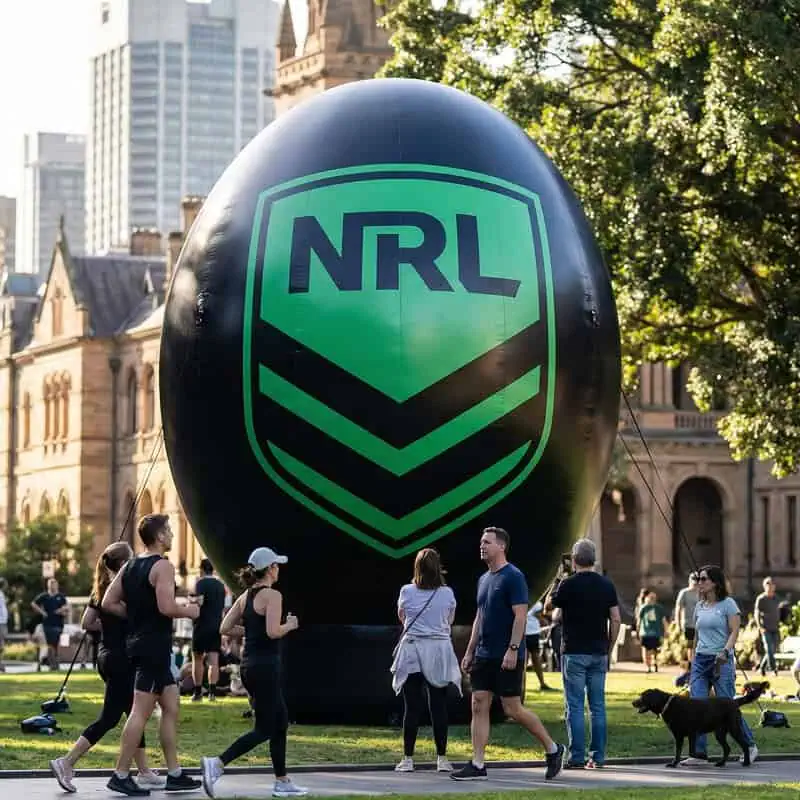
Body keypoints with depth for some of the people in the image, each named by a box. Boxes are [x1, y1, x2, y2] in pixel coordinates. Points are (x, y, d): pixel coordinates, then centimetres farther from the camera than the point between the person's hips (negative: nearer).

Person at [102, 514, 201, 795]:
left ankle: (174, 774, 17)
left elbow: (108, 603, 11)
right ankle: (121, 776, -6)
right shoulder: (162, 566, -15)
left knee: (171, 706, 15)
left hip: (138, 643, 10)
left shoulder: (130, 566, 12)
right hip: (155, 645, -10)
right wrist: (189, 611, -6)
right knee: (141, 712, -7)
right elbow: (167, 607, -25)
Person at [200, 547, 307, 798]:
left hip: (249, 665, 9)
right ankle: (217, 763, -18)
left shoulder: (245, 596, 11)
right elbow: (273, 632, -23)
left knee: (281, 722, 17)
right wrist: (290, 625, -3)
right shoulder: (272, 595, -12)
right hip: (266, 666, -9)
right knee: (264, 729, -5)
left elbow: (225, 628, 9)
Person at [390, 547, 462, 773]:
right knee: (439, 706, 5)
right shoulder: (447, 593, -2)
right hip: (440, 649, 1)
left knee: (412, 706, 1)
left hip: (412, 650, -1)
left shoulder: (407, 591, -3)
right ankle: (442, 758, 7)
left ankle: (408, 758, 2)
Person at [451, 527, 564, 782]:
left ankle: (552, 749, 13)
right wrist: (470, 652, 17)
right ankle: (477, 765, 2)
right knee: (479, 705, 1)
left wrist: (512, 650, -23)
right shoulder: (484, 579, 15)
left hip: (507, 658, -8)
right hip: (483, 656, 8)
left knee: (513, 709, -4)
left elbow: (520, 616, -17)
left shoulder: (513, 577, -11)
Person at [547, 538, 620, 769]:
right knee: (598, 706, 7)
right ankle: (598, 757, 7)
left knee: (575, 706, -2)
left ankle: (577, 757, -5)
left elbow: (548, 605, 8)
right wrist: (609, 650, 13)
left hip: (574, 653, -4)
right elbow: (616, 620, 4)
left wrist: (555, 584, 24)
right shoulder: (606, 585, 4)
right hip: (599, 653, 4)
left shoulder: (568, 584, -9)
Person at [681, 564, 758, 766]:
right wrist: (694, 658, 18)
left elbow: (734, 632, -9)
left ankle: (750, 746, 15)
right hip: (700, 659, 6)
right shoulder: (699, 606, 14)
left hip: (721, 661, -6)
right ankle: (698, 753, -6)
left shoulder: (728, 604, -4)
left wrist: (725, 651, -23)